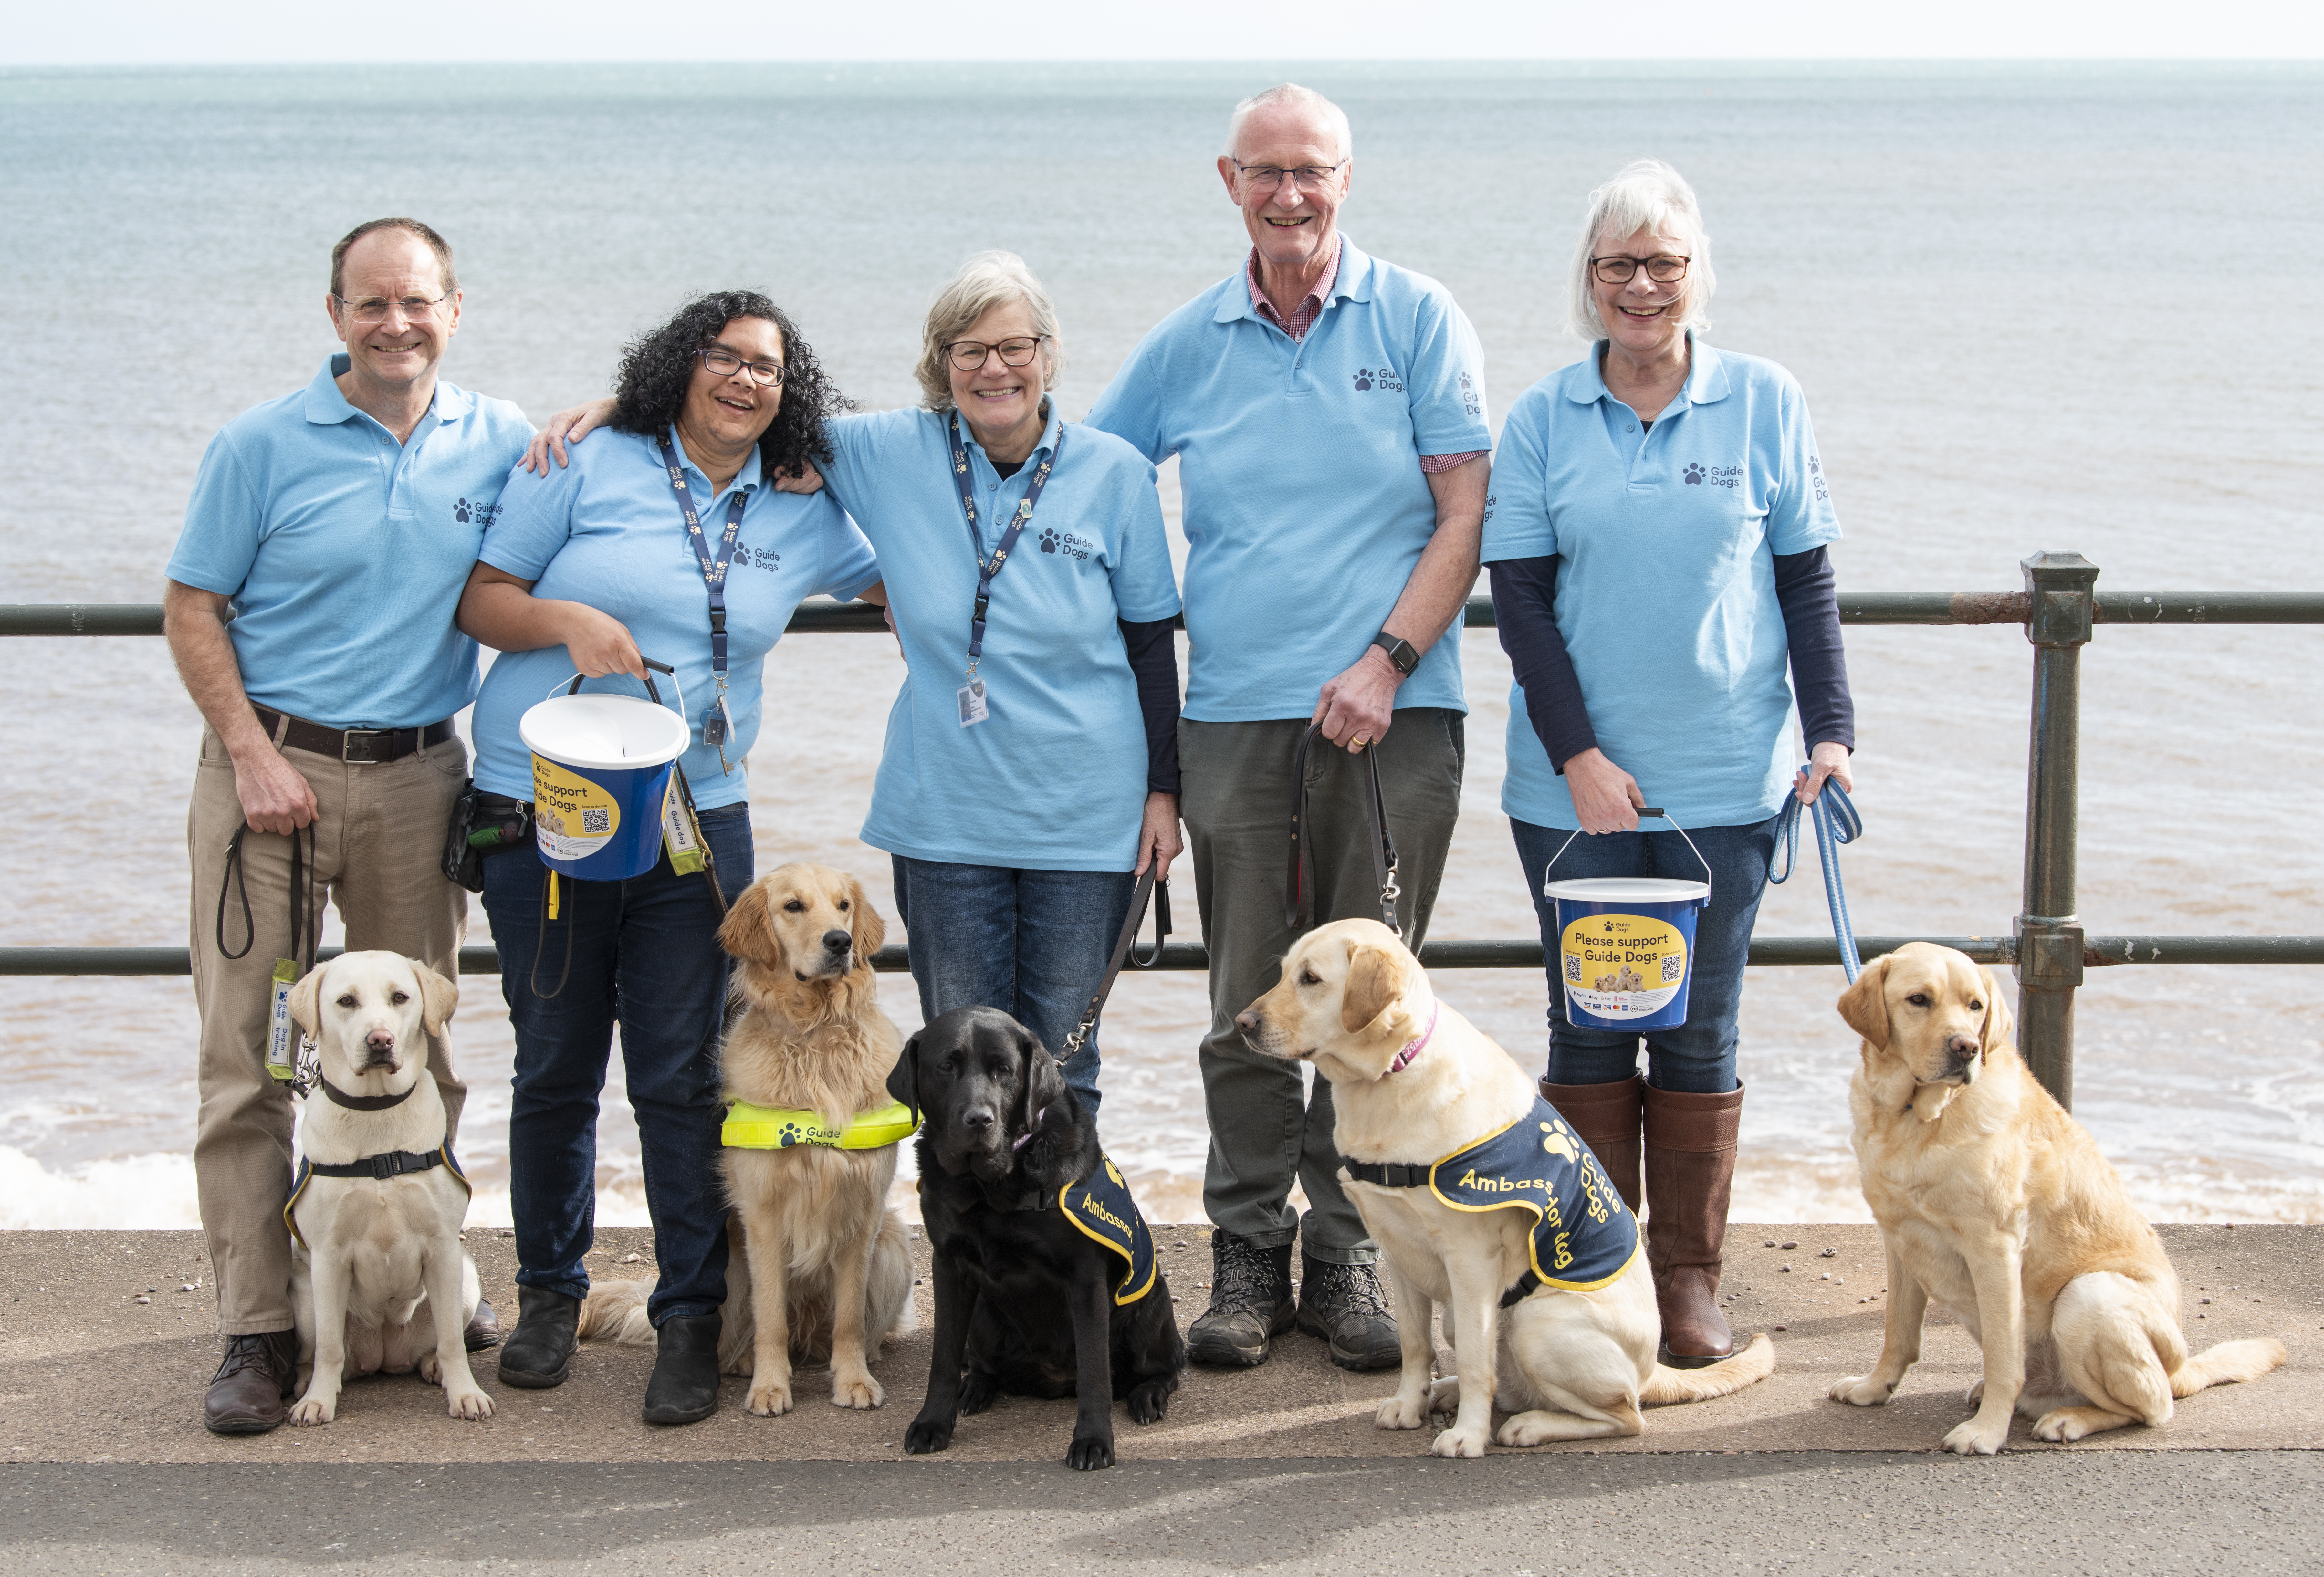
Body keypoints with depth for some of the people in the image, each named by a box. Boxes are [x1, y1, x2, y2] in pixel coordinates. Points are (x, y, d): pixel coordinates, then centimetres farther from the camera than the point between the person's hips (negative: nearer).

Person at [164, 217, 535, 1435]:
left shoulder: (500, 442, 4)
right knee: (250, 1056, -3)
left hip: (420, 776, 3)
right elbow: (192, 608, -1)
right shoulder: (262, 446, -4)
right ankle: (257, 1327, 1)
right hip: (272, 763, -3)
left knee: (415, 1047, 11)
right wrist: (253, 755, -11)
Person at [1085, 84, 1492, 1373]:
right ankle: (1248, 1254, 14)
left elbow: (1465, 514, -1)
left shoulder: (1416, 320, 3)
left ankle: (1348, 1254, 12)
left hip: (1390, 715, -1)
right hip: (1236, 717, 2)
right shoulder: (1187, 345, 9)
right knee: (1248, 1008, 4)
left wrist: (1386, 661, -10)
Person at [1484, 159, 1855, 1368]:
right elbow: (1520, 599, 0)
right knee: (1587, 1031, 4)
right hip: (1576, 782, 0)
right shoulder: (1541, 421, 3)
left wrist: (1831, 729, -3)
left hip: (1725, 780, 0)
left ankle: (1688, 1280, 14)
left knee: (1699, 1035, 4)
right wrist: (1579, 755, -9)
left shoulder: (1763, 403, 4)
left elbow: (1806, 580, 6)